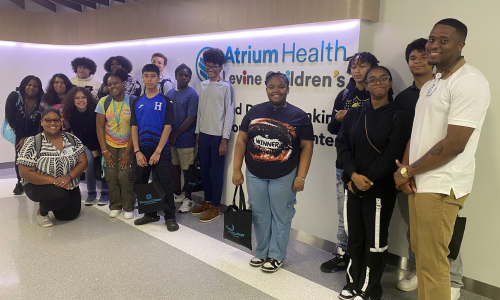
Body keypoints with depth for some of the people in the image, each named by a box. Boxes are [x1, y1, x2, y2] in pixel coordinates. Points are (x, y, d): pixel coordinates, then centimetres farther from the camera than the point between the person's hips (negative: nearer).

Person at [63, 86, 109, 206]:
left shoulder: (95, 109, -21)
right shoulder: (70, 114, -14)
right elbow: (77, 134, -10)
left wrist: (99, 149, -16)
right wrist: (93, 149, -11)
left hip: (100, 141, -1)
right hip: (87, 144, 2)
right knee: (89, 162, -16)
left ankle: (104, 192, -1)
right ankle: (91, 192, -2)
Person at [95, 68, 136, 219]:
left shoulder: (133, 101, -9)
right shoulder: (104, 102, 0)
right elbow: (99, 126, 2)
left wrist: (128, 152, -11)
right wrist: (104, 150, -3)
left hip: (127, 145, -2)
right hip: (109, 145, 3)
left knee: (125, 176, -13)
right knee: (111, 176, -5)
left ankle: (128, 207, 5)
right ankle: (115, 206, 14)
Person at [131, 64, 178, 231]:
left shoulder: (165, 101, -1)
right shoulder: (137, 103, 9)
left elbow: (167, 127, -7)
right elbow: (134, 128, 6)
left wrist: (157, 152, -14)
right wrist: (137, 151, -5)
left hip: (161, 150, -4)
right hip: (141, 150, 4)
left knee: (165, 184, -2)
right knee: (140, 183, 10)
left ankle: (170, 217, 10)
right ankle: (150, 214, 26)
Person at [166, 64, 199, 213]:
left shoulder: (192, 94, -8)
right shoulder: (170, 93, 10)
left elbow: (191, 119, -14)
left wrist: (175, 135, -12)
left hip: (185, 139, -6)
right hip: (171, 138, 6)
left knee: (187, 169, 3)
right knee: (175, 166, 15)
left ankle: (188, 199, 15)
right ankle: (177, 194, 31)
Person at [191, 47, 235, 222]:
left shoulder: (225, 87, -6)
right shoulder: (203, 85, 10)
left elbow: (229, 114, -8)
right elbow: (200, 112, 13)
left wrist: (224, 140, -12)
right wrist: (197, 137, 12)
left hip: (218, 136, -6)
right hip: (203, 135, 6)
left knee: (216, 173, 1)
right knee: (204, 170, 13)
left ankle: (215, 208, 14)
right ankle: (207, 202, 29)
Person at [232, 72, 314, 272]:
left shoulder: (299, 116, -4)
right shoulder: (255, 112, 4)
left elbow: (306, 146, -5)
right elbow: (242, 139, 6)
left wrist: (301, 177, -10)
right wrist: (236, 169, 2)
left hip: (284, 178, -3)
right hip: (255, 175, 3)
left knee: (280, 216, 9)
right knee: (259, 216, 14)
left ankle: (277, 256, 27)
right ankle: (262, 252, 34)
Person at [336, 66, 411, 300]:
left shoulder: (399, 117, -4)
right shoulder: (353, 114, 8)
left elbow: (392, 156, -12)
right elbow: (342, 144, -1)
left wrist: (366, 179, -13)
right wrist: (354, 175, -15)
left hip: (380, 189, -3)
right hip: (352, 186, 4)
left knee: (375, 241, 6)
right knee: (354, 237, 13)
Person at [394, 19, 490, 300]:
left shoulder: (469, 82, -13)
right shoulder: (430, 85, 16)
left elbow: (455, 143, -20)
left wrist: (407, 171, -11)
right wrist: (404, 169, -2)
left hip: (441, 187, -9)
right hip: (419, 183, 9)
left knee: (433, 262, 0)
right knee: (421, 253, 17)